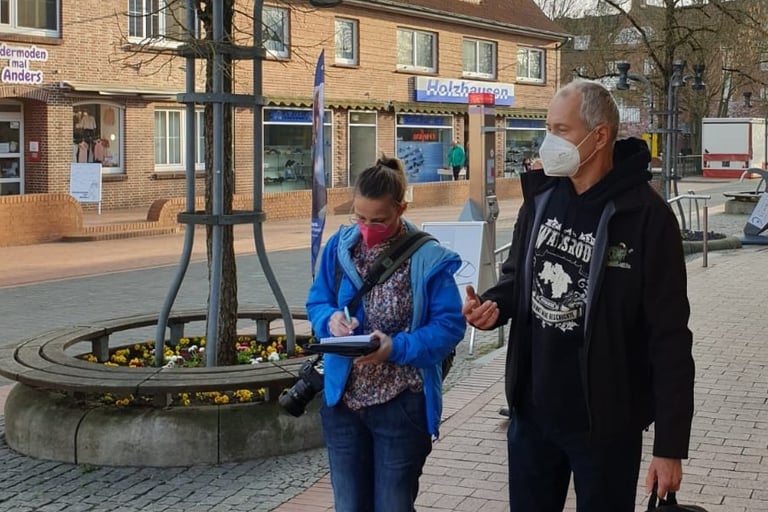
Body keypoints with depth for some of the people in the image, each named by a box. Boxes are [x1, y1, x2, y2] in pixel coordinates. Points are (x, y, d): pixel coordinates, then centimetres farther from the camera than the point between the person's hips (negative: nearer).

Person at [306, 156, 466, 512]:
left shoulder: (427, 258, -13)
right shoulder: (340, 246, 0)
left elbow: (449, 325, -11)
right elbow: (316, 302, 10)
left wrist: (397, 348, -25)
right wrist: (331, 319, -13)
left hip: (401, 405, -4)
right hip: (343, 399, 4)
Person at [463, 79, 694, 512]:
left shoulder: (646, 217, -16)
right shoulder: (542, 197, 2)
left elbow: (670, 338, -15)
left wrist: (671, 446, -15)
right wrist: (494, 304, -7)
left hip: (605, 423, -5)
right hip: (532, 411, 6)